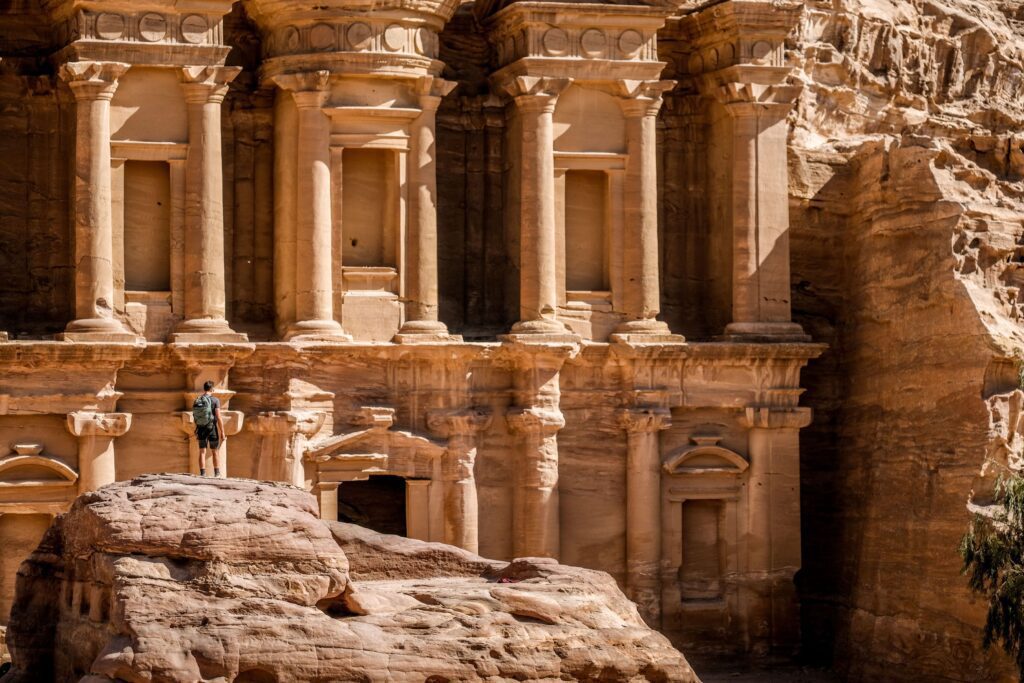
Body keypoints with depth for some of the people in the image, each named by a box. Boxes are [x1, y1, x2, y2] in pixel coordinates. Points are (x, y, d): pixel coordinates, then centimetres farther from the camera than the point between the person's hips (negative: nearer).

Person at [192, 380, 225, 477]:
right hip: (212, 429, -3)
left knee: (202, 452, 6)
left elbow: (195, 417, 8)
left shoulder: (196, 401, 3)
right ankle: (217, 474, 9)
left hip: (200, 429, 3)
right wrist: (222, 432, -10)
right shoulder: (215, 400, -11)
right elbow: (219, 417, -15)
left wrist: (196, 433, 16)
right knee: (215, 452, 9)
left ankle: (202, 474, 1)